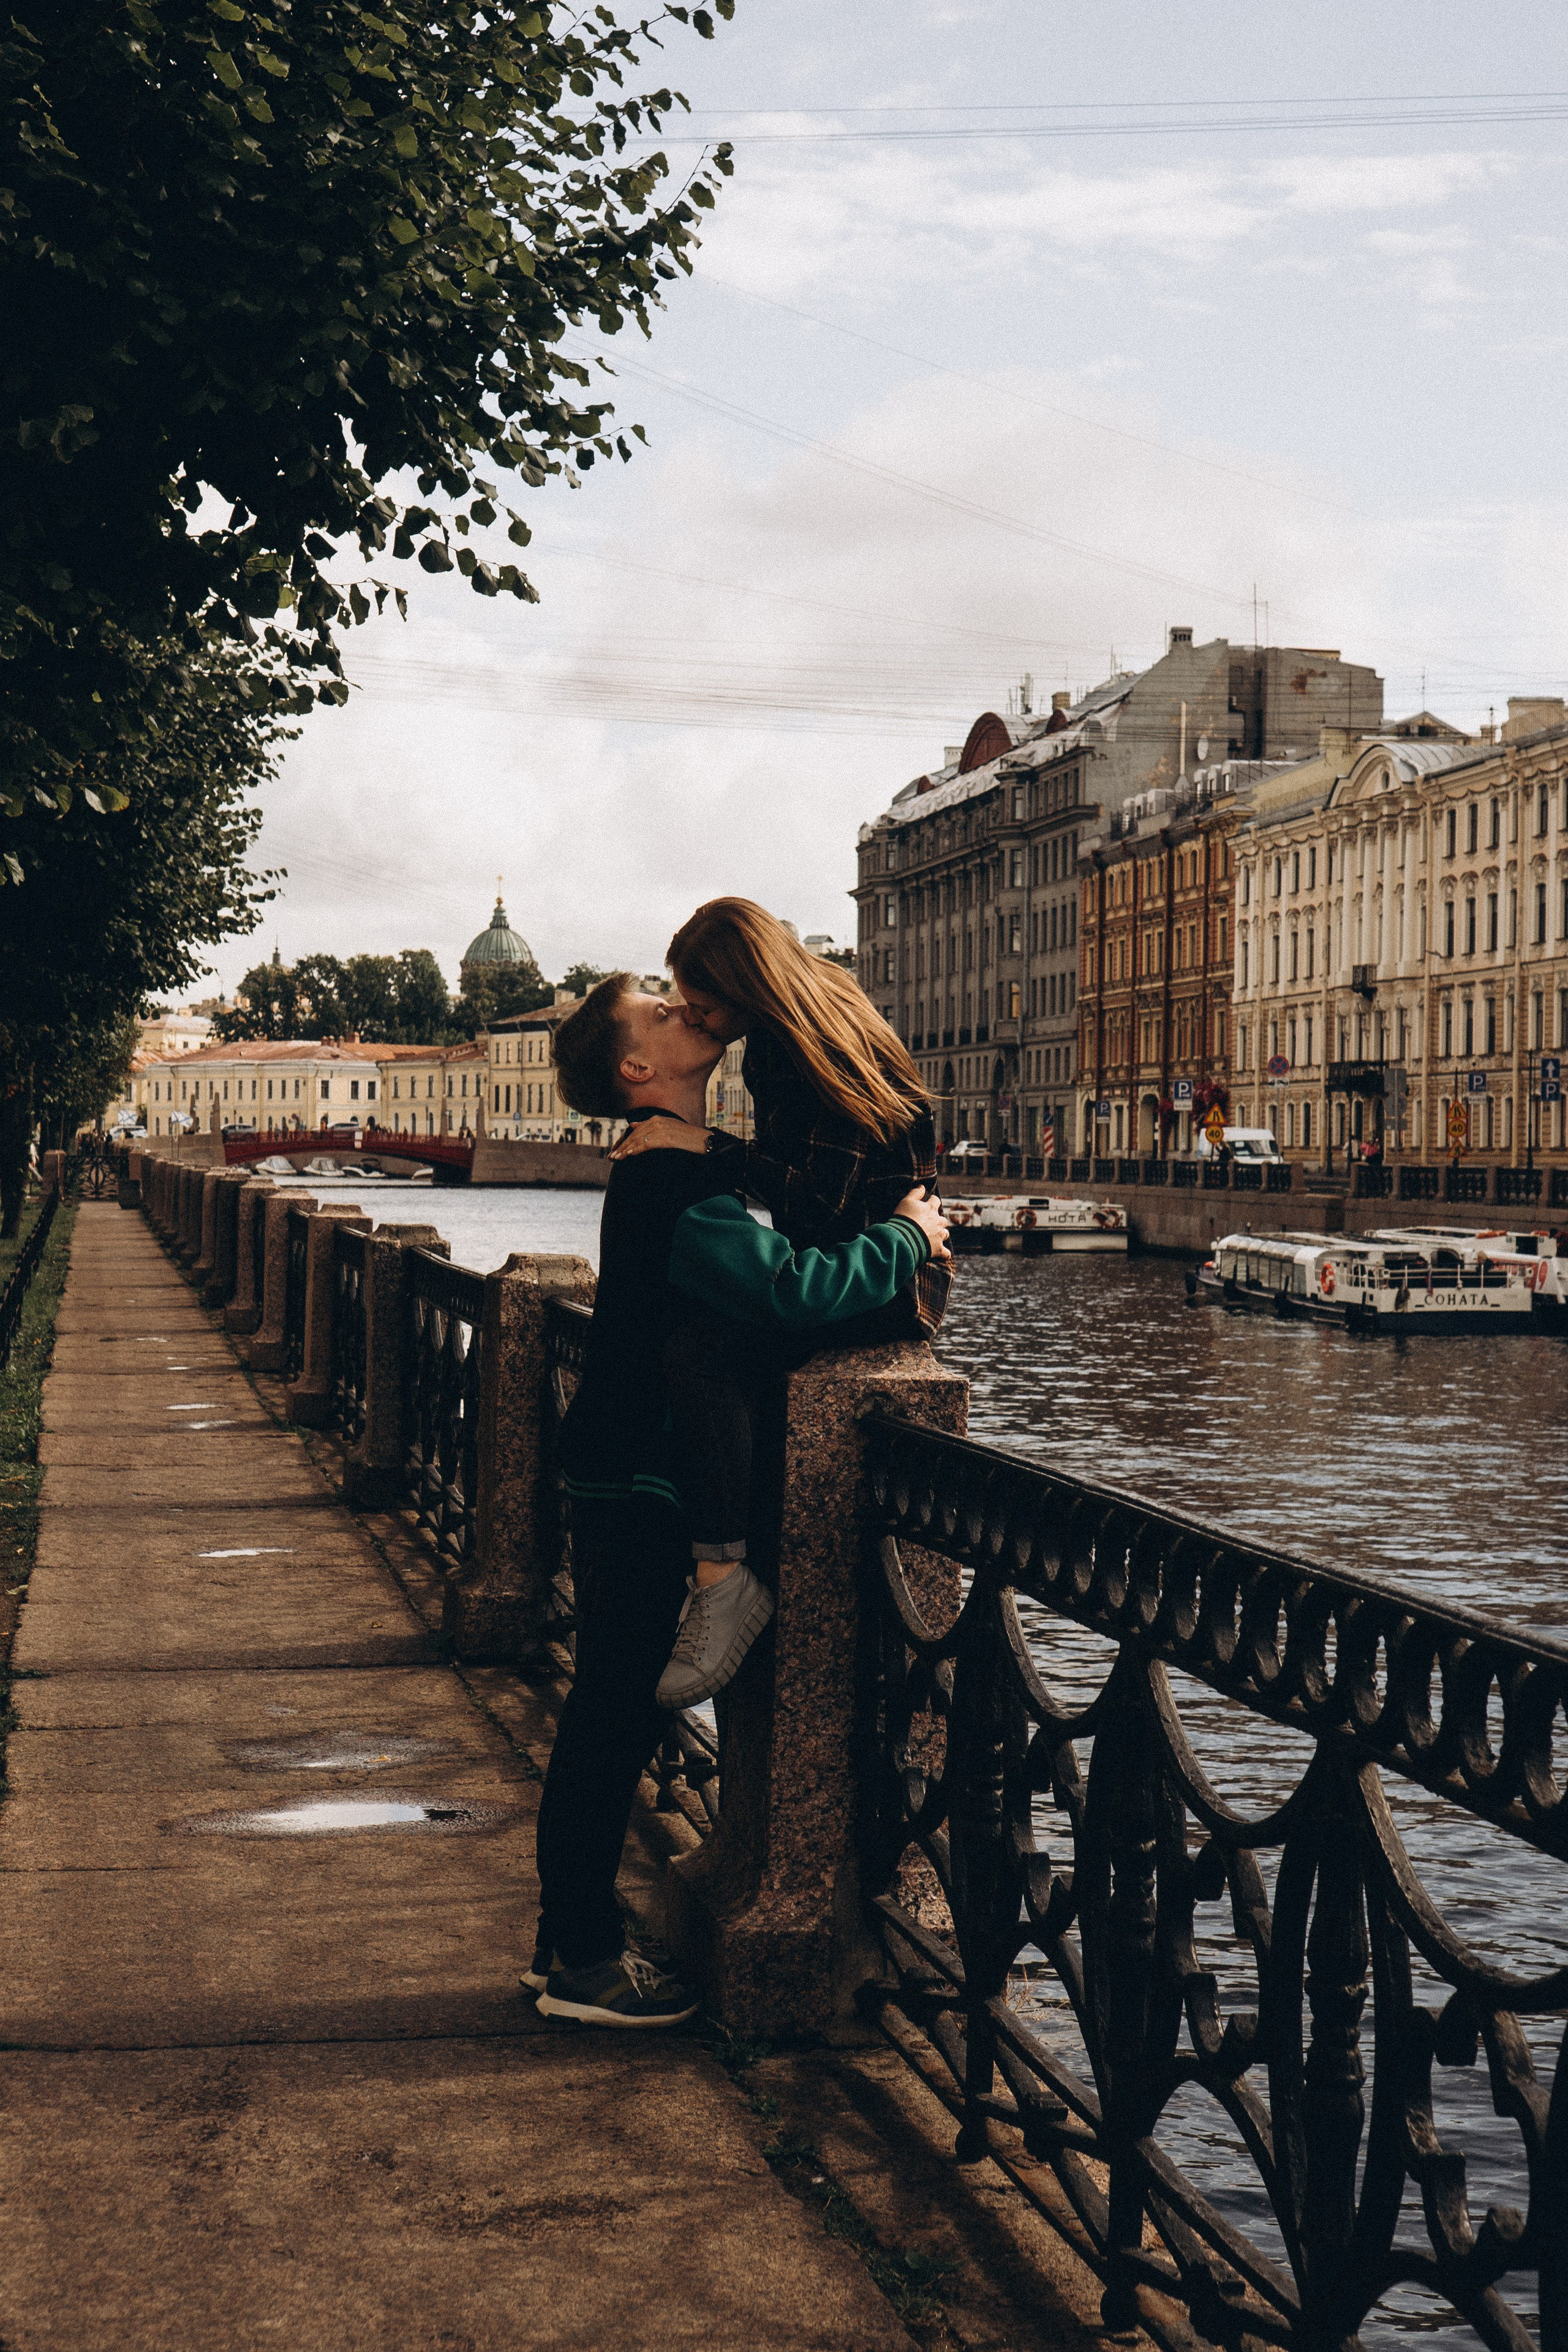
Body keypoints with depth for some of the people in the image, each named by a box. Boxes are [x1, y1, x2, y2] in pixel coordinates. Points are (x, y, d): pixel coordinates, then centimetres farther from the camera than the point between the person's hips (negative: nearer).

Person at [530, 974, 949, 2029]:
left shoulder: (669, 1172, 15)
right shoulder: (673, 1184, -20)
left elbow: (756, 1269, 19)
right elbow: (786, 1290, -32)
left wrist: (892, 1241, 5)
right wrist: (904, 1240, -18)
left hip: (625, 1478, 10)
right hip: (638, 1486, -10)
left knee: (609, 1713, 15)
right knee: (617, 1716, -3)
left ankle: (569, 1935, 25)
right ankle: (583, 1961, 6)